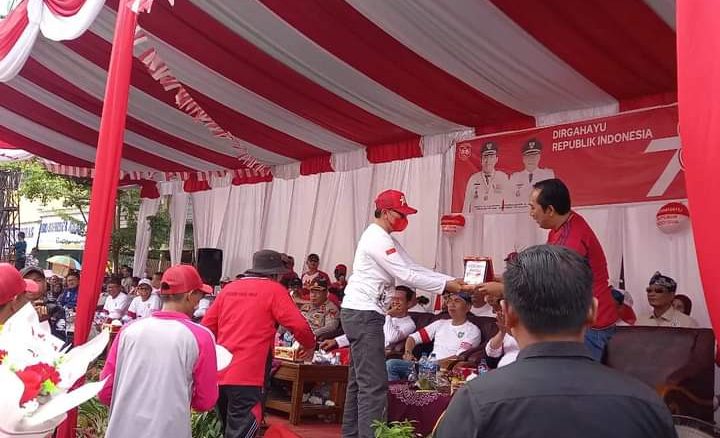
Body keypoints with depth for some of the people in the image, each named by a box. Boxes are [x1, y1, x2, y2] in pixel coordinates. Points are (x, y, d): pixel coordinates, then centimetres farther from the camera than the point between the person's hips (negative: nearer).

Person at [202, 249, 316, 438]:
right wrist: (309, 345, 9)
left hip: (220, 372, 6)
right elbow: (299, 325, -10)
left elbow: (207, 326, 15)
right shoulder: (274, 290, -2)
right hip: (247, 375, -6)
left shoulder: (229, 288, 14)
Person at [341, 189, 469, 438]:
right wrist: (446, 285, -14)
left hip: (360, 314, 11)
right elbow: (407, 276, -19)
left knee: (359, 380, 15)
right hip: (363, 314, -11)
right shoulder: (377, 239, -15)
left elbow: (413, 268, 12)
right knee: (374, 384, -11)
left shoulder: (384, 239, 17)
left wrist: (453, 280, 2)